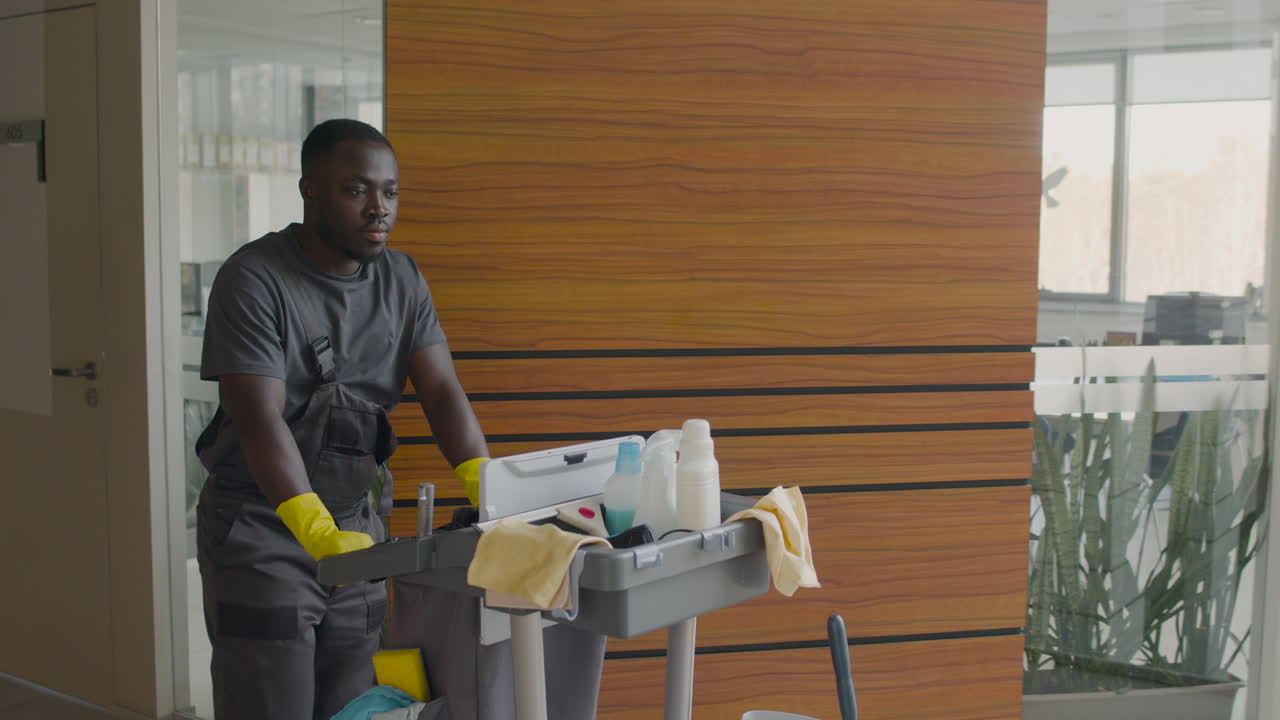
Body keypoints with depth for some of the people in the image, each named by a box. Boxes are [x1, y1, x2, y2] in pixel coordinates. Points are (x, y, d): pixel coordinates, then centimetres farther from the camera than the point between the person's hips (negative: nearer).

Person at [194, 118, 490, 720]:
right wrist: (315, 528, -36)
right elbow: (260, 418, -23)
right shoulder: (254, 280, -14)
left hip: (353, 527, 6)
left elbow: (442, 392, -3)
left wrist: (488, 487, -19)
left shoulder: (402, 281, 5)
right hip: (260, 529, -5)